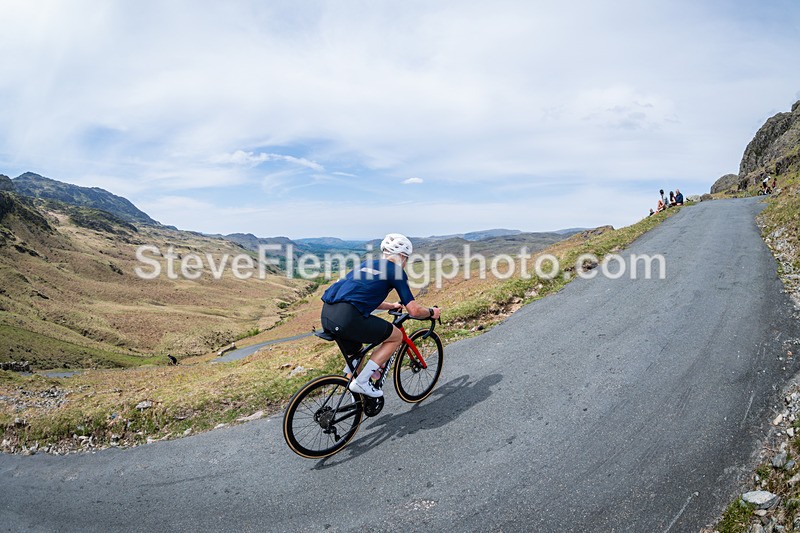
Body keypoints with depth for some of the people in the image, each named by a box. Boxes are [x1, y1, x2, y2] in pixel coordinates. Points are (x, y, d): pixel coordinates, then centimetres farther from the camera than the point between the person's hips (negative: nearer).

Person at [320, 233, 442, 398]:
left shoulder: (367, 264, 28)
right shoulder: (396, 271, 6)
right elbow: (414, 310, 4)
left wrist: (391, 306, 55)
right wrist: (431, 312, 25)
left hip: (326, 315, 9)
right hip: (347, 317, -9)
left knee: (356, 358, 30)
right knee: (396, 336, 11)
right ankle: (361, 382, 7)